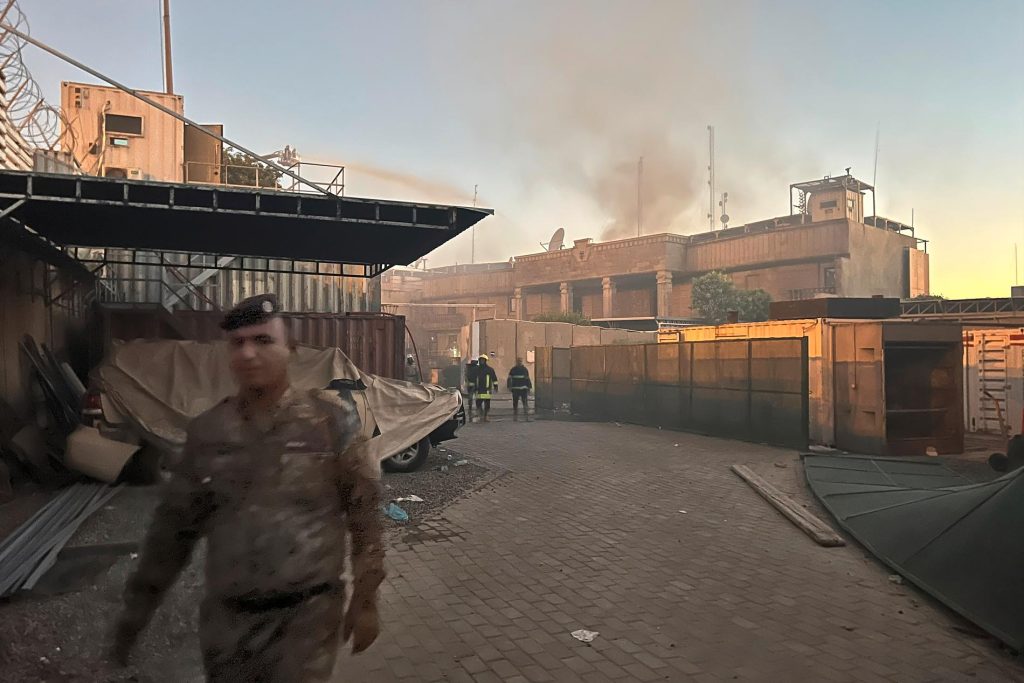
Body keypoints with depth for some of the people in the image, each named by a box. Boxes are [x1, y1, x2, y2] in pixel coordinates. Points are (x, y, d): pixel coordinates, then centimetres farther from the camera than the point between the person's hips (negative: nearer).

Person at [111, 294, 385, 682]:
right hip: (226, 617, 4)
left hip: (307, 614, -3)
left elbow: (364, 511, -4)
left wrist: (366, 598, -3)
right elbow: (174, 524, 9)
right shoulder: (207, 431, 0)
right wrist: (137, 606, 12)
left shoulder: (331, 419, -9)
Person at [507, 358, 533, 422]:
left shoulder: (524, 369, 8)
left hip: (523, 389, 0)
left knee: (525, 403, -11)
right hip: (515, 389, 0)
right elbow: (509, 379, 3)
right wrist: (509, 387, -9)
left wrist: (529, 388, 8)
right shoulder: (513, 370, 4)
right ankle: (515, 417, 14)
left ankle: (526, 417, -14)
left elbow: (527, 379, 12)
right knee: (515, 404, 4)